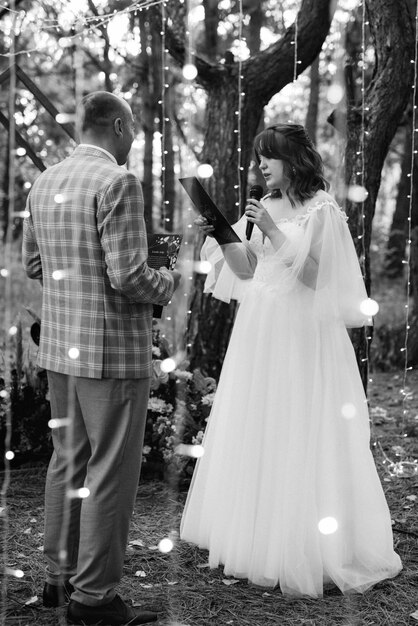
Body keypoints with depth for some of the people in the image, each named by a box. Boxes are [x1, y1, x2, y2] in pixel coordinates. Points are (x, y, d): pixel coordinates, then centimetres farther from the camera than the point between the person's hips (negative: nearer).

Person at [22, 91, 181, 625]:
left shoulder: (45, 181, 8)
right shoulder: (118, 182, -16)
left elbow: (32, 264, 15)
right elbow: (127, 276, -21)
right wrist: (166, 282, -2)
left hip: (60, 343, 8)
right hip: (112, 349, -8)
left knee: (68, 460, 18)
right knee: (111, 473, 2)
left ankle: (60, 575, 29)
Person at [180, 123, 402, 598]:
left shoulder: (321, 209, -7)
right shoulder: (266, 206, 12)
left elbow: (312, 275, -14)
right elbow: (245, 270, 11)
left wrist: (272, 232, -20)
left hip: (301, 335, -7)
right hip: (258, 330, 7)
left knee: (301, 439, -4)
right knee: (255, 436, 10)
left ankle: (311, 549, 8)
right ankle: (256, 535, 22)